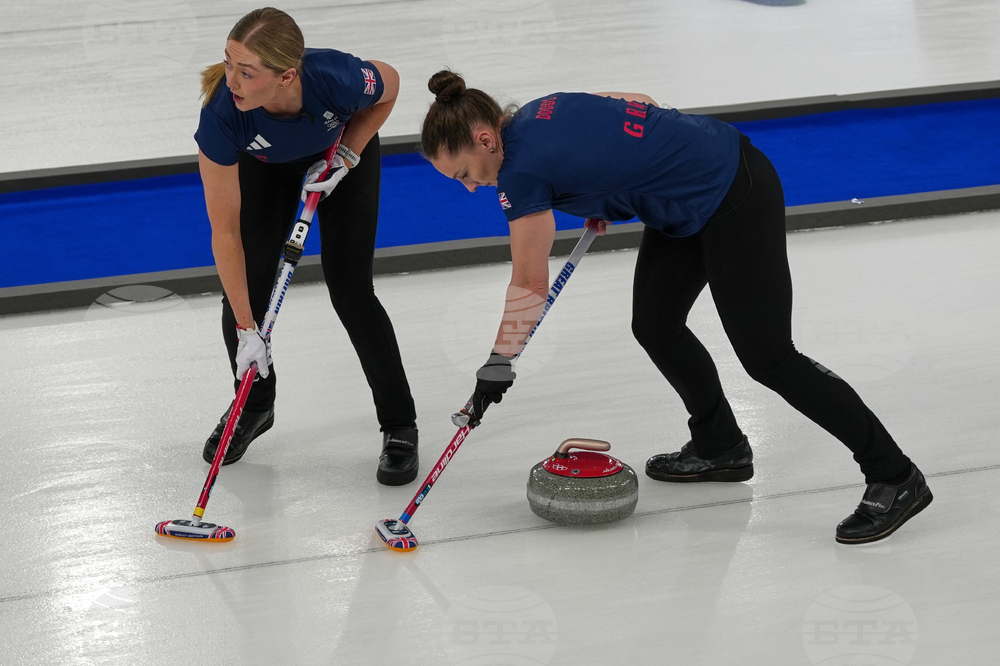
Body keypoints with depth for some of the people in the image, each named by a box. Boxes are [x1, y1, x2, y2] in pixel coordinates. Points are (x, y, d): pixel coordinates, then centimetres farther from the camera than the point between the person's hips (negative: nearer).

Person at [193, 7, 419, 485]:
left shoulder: (338, 77, -43)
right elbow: (225, 230, -29)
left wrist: (346, 157, -21)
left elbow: (389, 86, -14)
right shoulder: (222, 114, -40)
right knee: (245, 288, -6)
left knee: (349, 290, -8)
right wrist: (246, 328, -28)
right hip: (264, 165, 1)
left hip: (343, 147, -1)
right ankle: (255, 406, 24)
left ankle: (400, 426, 10)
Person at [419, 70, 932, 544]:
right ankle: (720, 446, 32)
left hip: (735, 198, -10)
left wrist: (497, 368, -6)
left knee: (767, 356, -5)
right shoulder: (540, 111, 5)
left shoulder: (522, 167, -18)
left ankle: (894, 478, 0)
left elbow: (529, 285, -13)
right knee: (654, 325, 15)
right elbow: (640, 102, 15)